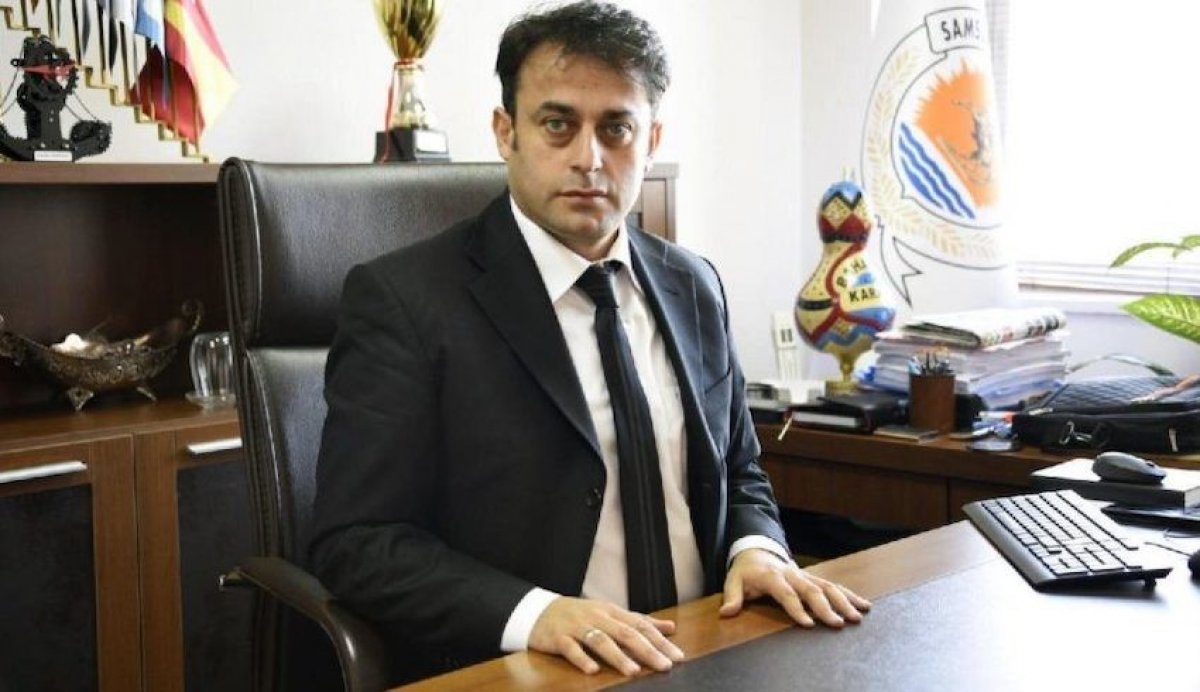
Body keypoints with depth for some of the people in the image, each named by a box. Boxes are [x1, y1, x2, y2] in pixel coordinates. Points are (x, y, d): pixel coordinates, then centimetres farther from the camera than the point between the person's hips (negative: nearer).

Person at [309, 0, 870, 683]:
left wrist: (756, 549, -3)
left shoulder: (694, 288, 9)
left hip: (696, 664, 5)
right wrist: (535, 614, -25)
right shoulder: (405, 298, -7)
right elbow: (358, 543, -11)